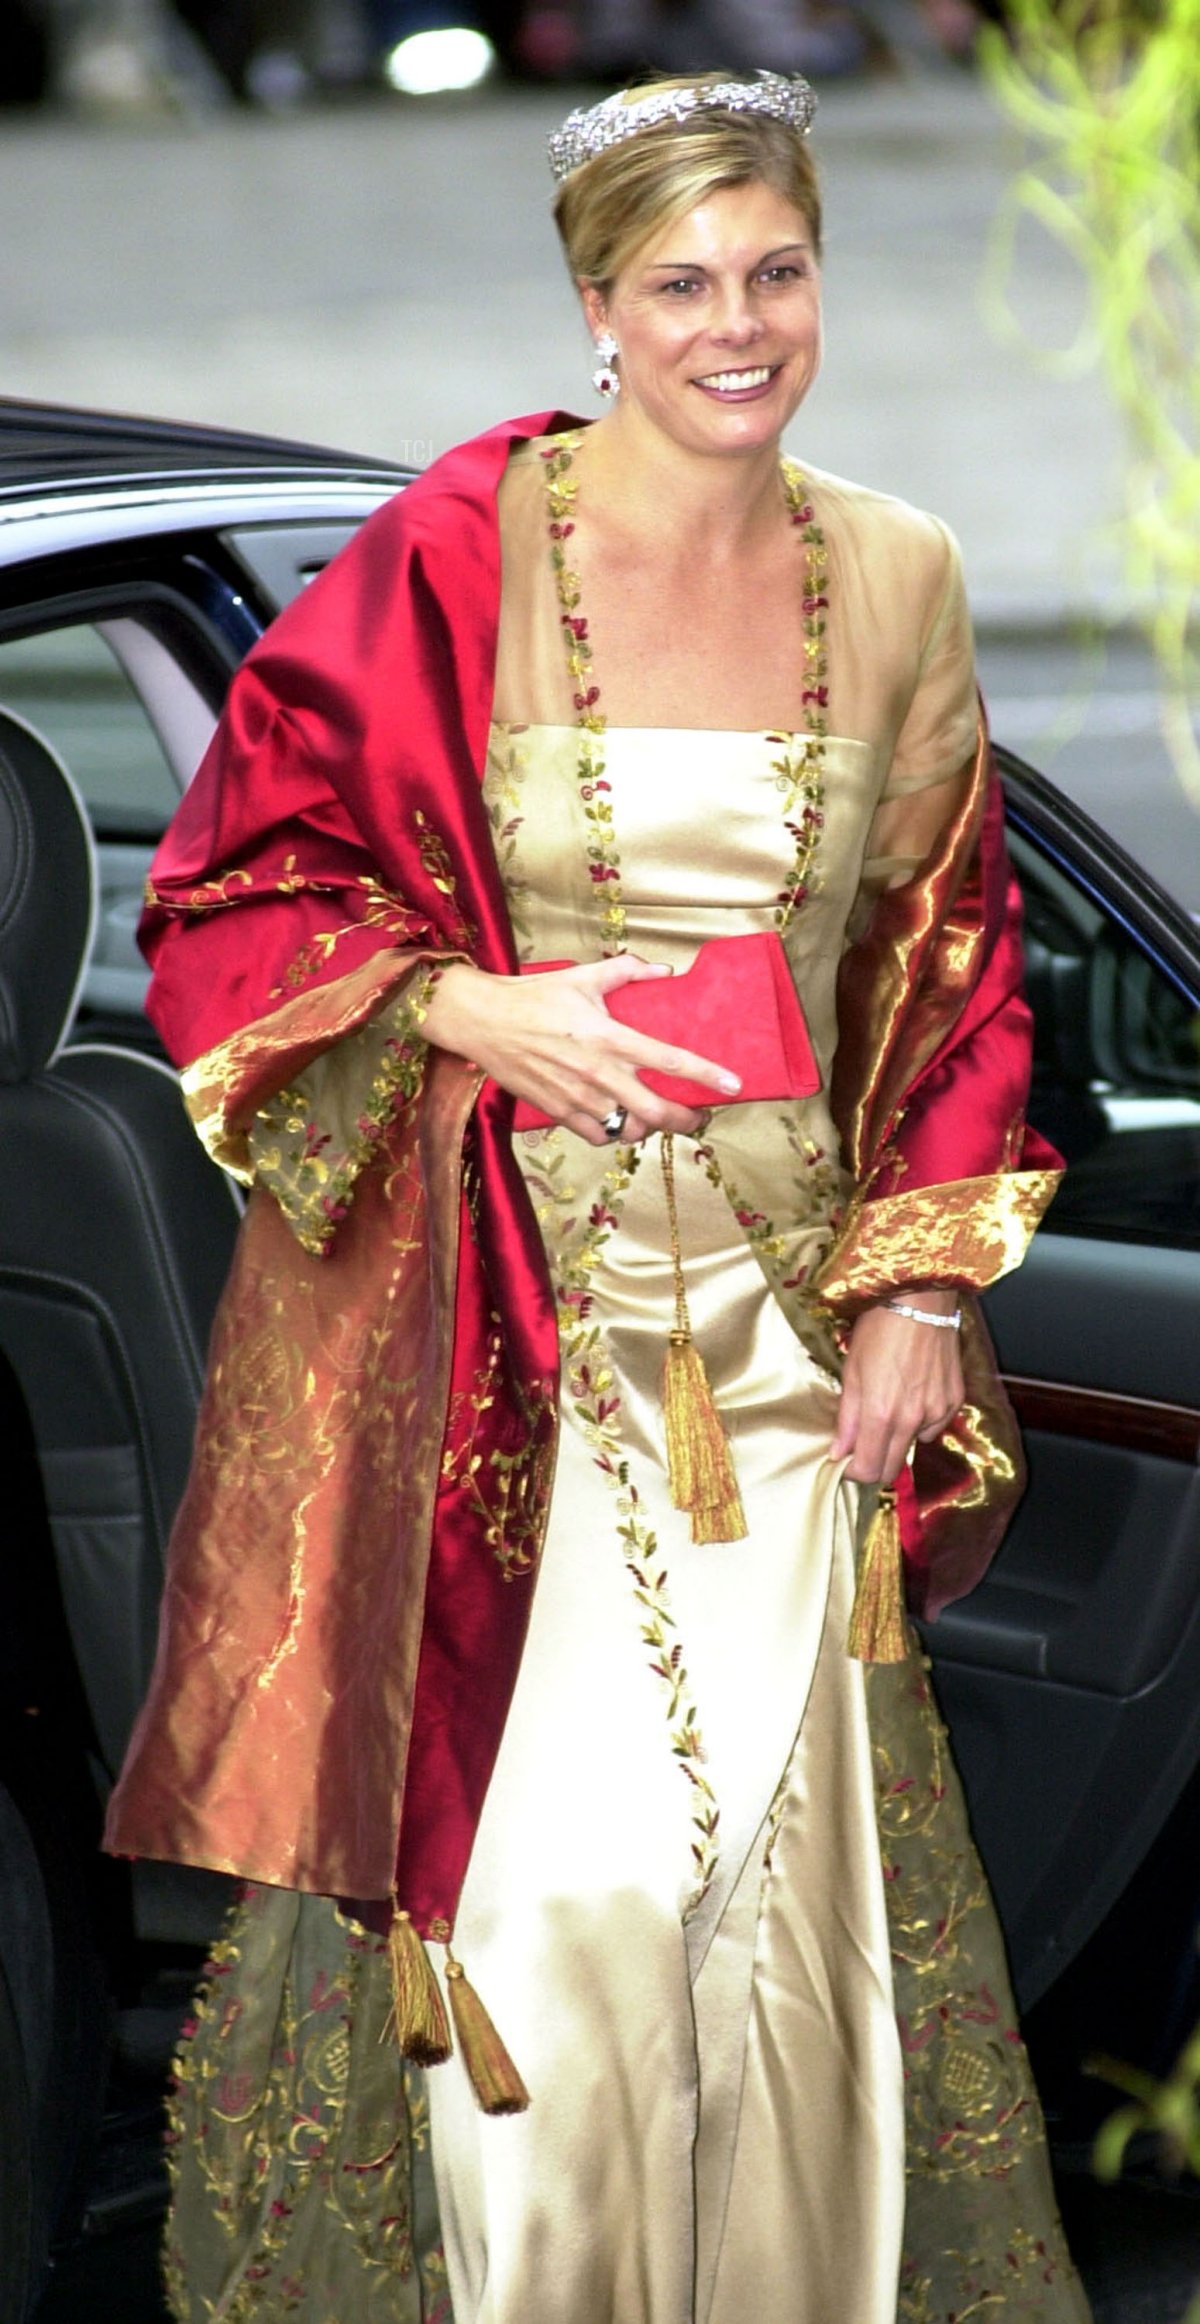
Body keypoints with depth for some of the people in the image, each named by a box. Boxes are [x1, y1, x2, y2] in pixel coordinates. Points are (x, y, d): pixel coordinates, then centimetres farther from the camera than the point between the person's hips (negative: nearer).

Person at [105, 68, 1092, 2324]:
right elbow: (232, 885, -2)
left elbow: (949, 954, 13)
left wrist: (921, 1285, 6)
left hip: (776, 1313, 3)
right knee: (527, 1866, -4)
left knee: (767, 1858, 5)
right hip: (498, 1309, -3)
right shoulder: (455, 557, -6)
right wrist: (479, 1010, -16)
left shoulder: (894, 579, 6)